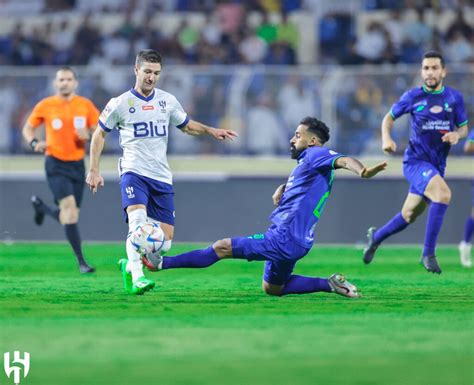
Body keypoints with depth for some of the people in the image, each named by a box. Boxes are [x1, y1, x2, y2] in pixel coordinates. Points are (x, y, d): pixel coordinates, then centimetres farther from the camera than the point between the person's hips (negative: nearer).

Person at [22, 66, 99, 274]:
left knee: (70, 215, 8)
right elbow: (27, 128, 9)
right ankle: (81, 261, -19)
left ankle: (41, 206, 42)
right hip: (55, 163, -4)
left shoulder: (85, 105, 1)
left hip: (77, 164, 4)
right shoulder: (45, 106, -3)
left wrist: (89, 135, -16)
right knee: (69, 206, -21)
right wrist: (34, 143, -12)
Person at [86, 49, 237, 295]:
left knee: (165, 240, -1)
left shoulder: (167, 101, 10)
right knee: (138, 221, -31)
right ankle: (137, 277, -35)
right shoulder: (120, 104, -1)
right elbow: (100, 134, 9)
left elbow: (187, 125, 26)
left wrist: (211, 131, 9)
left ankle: (129, 266, 22)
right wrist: (94, 170, 3)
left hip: (162, 177, 5)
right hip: (133, 172, -5)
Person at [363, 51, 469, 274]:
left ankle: (376, 237, 43)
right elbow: (390, 117, 9)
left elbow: (463, 128, 12)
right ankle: (428, 253, -23)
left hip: (437, 164, 5)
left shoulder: (454, 98, 2)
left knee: (409, 216, 14)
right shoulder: (413, 97, -4)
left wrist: (457, 135, -12)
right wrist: (386, 138, -9)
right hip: (415, 160, -5)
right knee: (443, 193, -31)